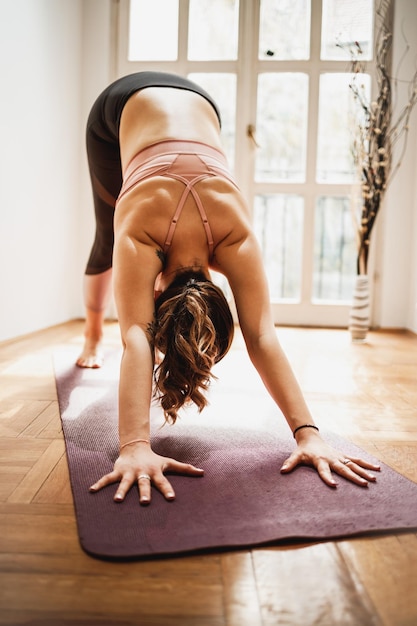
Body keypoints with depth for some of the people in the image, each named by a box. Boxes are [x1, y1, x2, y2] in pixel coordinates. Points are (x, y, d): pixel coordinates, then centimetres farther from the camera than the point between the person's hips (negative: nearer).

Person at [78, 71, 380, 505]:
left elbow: (263, 337, -42)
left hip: (195, 105, 1)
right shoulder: (137, 236, -43)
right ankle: (92, 338, 36)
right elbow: (134, 339, -52)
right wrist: (135, 446, -62)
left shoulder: (236, 238, -38)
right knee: (108, 241, 13)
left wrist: (308, 433, -48)